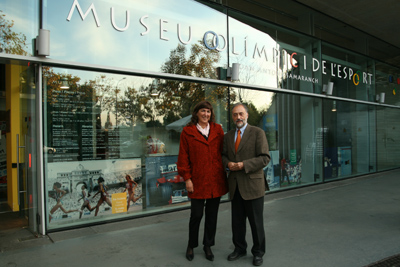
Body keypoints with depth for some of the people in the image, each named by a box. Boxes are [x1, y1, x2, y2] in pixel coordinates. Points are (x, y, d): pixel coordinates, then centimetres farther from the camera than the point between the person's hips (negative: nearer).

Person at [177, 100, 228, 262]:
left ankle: (208, 246, 29)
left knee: (212, 215, 11)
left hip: (216, 180, 3)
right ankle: (191, 246, 28)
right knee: (196, 214, 5)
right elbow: (183, 157, -1)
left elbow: (223, 152, 8)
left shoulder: (218, 129, 7)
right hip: (198, 181, -2)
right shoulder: (187, 132, 0)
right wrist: (187, 178, -5)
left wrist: (224, 173, 3)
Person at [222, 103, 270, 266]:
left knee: (256, 221, 6)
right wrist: (228, 163, -5)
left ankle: (258, 253, 24)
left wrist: (243, 165, -19)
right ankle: (239, 249, 31)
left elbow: (265, 158, -10)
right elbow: (223, 155, 17)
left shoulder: (257, 133, -5)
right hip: (235, 186, 5)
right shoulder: (228, 136, 11)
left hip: (252, 184, -4)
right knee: (237, 221, 13)